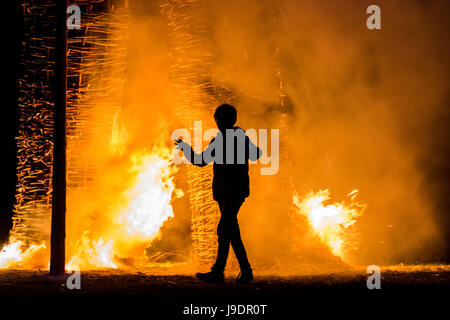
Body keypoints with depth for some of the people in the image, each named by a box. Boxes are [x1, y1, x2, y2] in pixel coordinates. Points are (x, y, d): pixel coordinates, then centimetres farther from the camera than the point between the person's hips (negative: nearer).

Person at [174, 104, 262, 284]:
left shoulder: (241, 138, -3)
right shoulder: (217, 142, 14)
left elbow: (255, 155, -19)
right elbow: (200, 161, 19)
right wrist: (185, 148, 4)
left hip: (236, 193, -6)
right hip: (222, 193, 6)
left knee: (223, 230, -15)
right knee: (232, 233, 7)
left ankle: (217, 272, -18)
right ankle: (245, 271, 14)